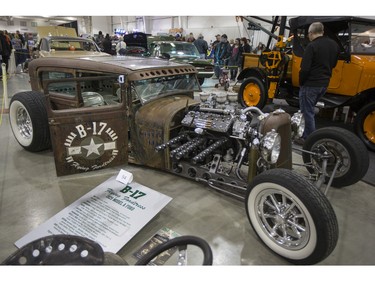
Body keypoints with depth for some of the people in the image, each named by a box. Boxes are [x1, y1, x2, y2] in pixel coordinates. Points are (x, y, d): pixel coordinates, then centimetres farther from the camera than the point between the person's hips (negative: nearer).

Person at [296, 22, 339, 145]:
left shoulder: (312, 46, -17)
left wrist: (301, 82, -7)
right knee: (310, 109, 21)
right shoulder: (334, 45, 8)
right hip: (324, 84, 8)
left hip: (310, 84, -8)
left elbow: (305, 68, -20)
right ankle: (308, 134, 29)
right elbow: (333, 64, 18)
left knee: (307, 111, 1)